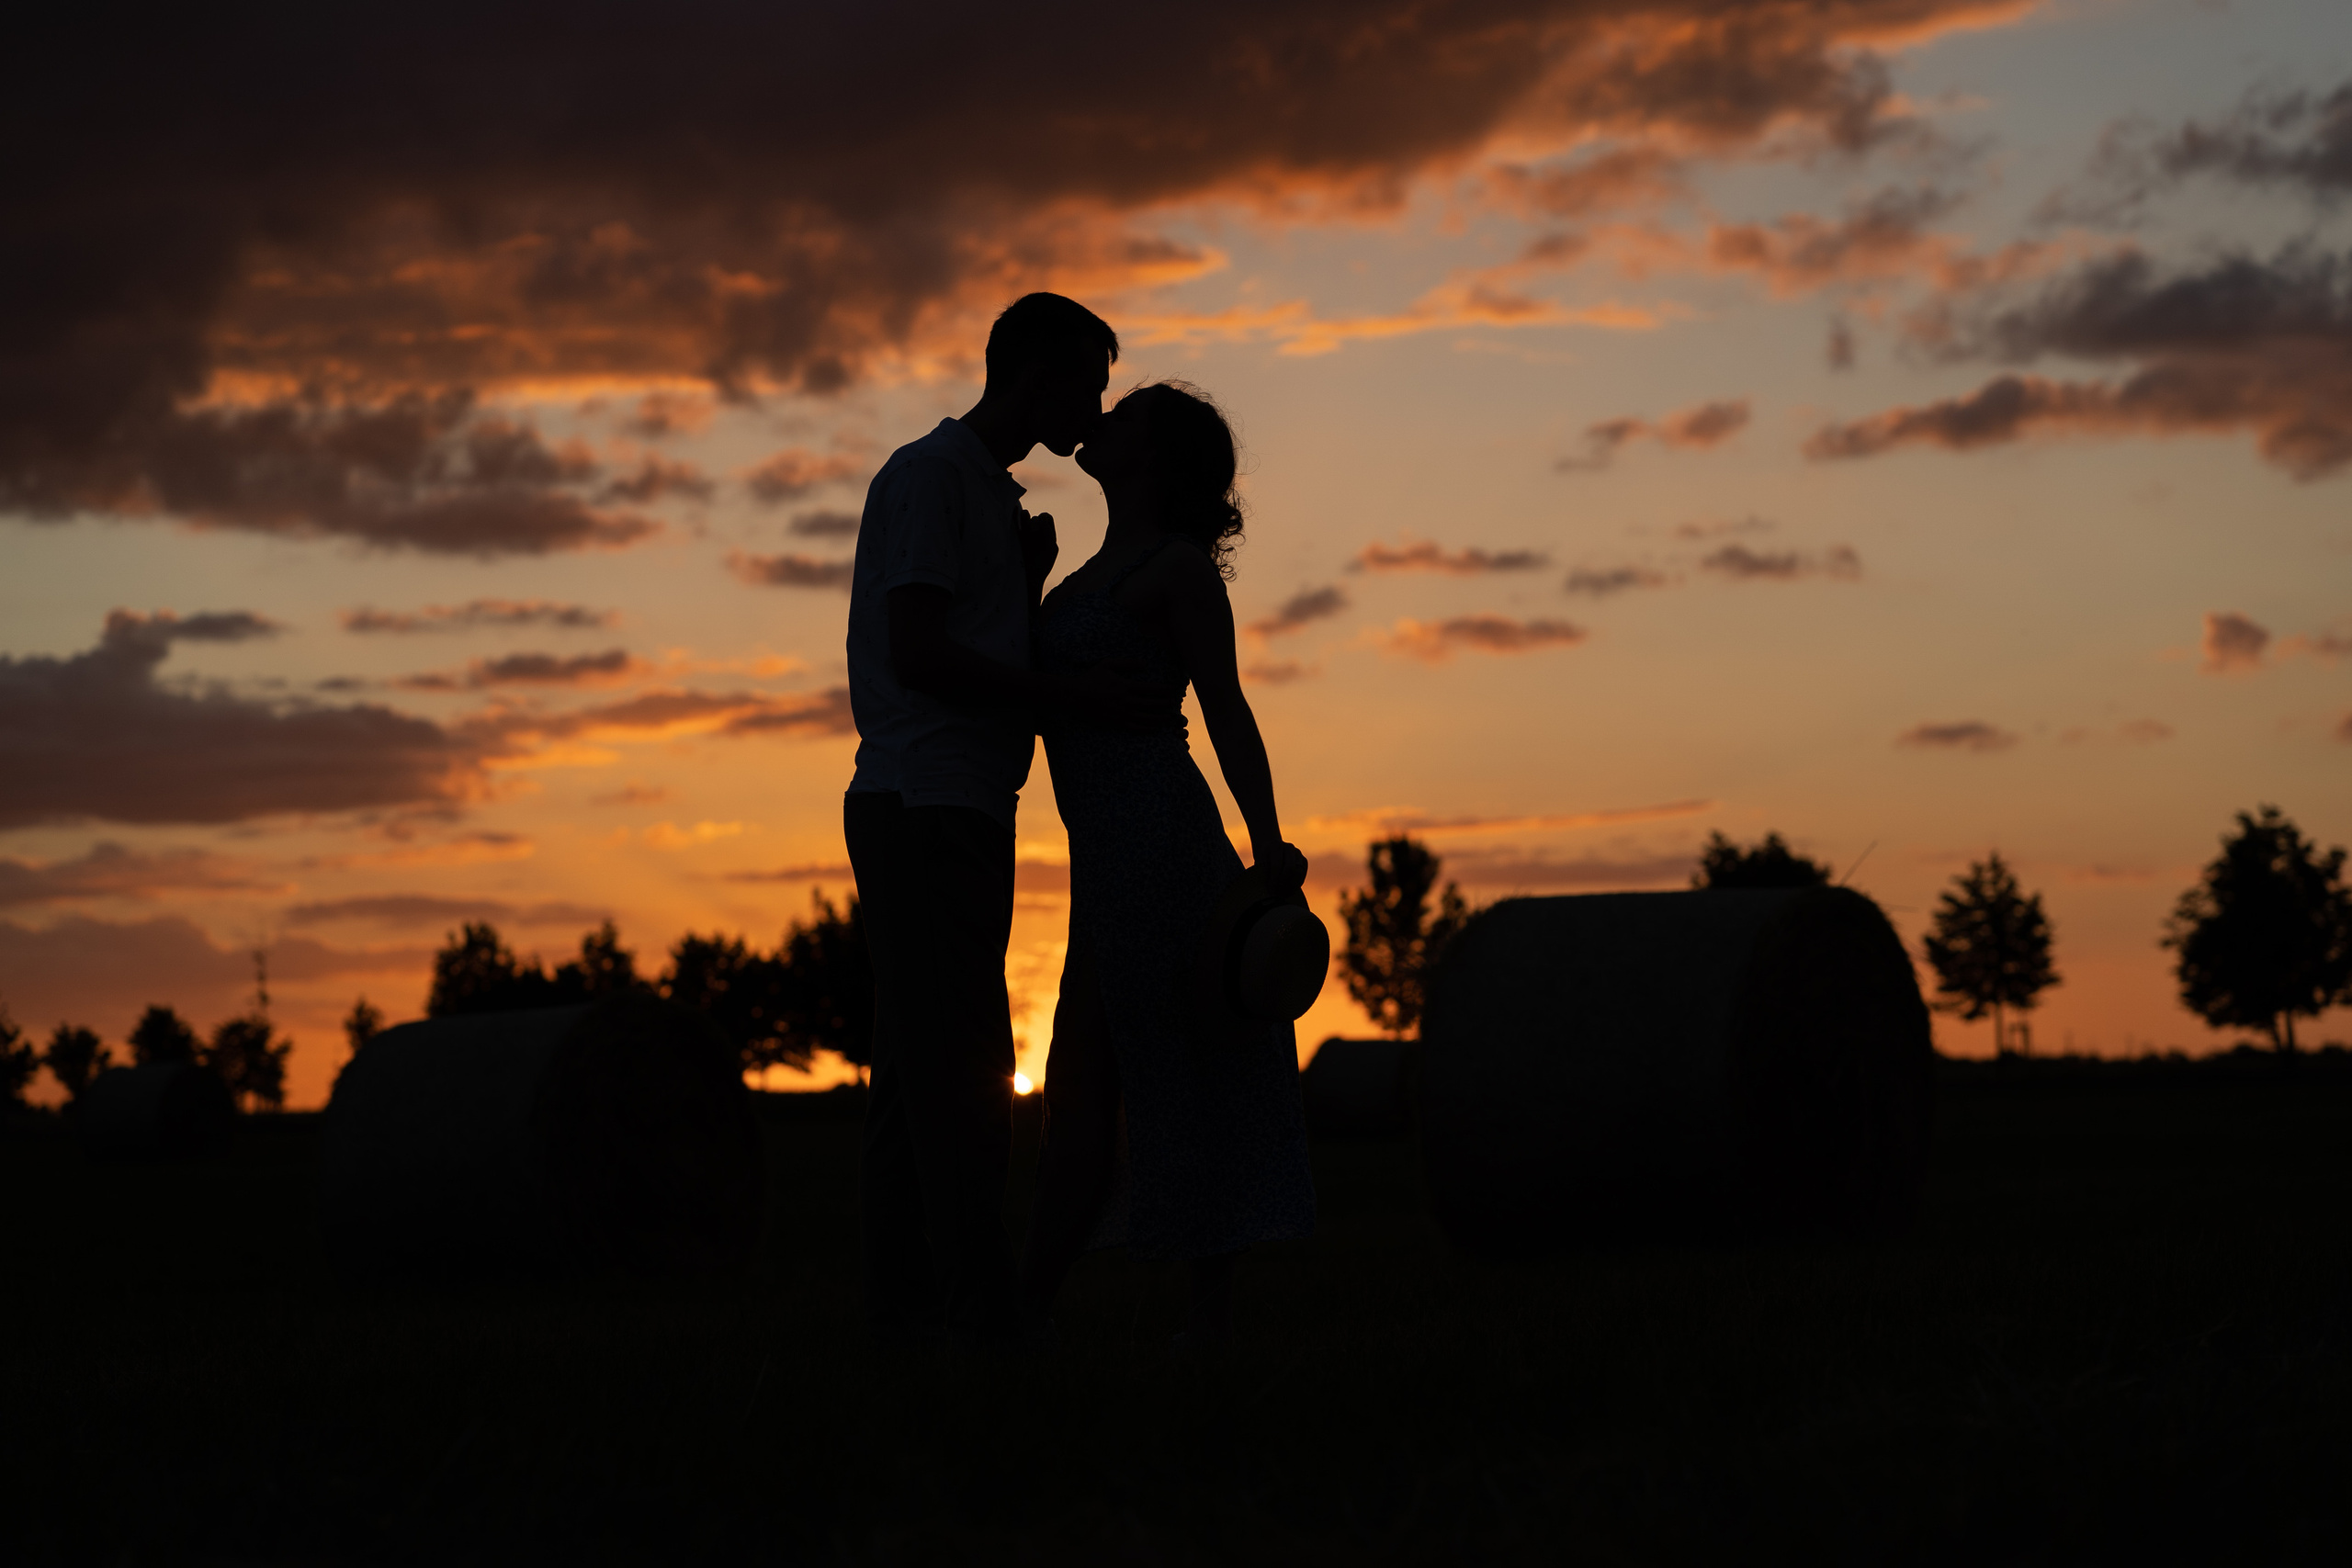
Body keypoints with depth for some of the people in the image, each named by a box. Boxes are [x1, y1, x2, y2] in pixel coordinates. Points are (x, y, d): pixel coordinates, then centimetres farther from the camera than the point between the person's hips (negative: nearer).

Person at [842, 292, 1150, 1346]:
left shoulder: (990, 495, 23)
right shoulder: (927, 475, -7)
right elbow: (916, 655, -17)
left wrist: (1032, 576, 10)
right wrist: (1079, 700, -16)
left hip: (958, 816, 10)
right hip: (923, 811, -10)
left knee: (924, 1073, 6)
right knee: (959, 1074, -13)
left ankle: (904, 1304, 7)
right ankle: (983, 1310, -15)